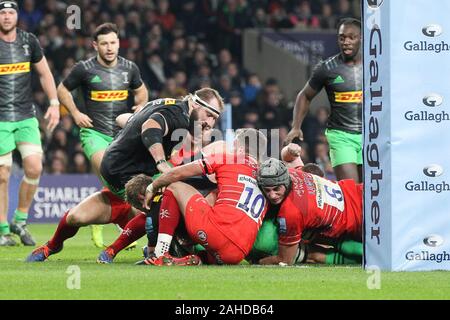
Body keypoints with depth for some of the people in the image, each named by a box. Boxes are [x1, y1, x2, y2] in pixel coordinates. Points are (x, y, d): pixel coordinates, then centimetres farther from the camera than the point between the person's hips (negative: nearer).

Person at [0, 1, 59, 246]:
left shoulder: (29, 41, 4)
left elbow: (44, 73, 15)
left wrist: (54, 103, 7)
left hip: (26, 117, 3)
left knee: (34, 168, -8)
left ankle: (20, 221, 10)